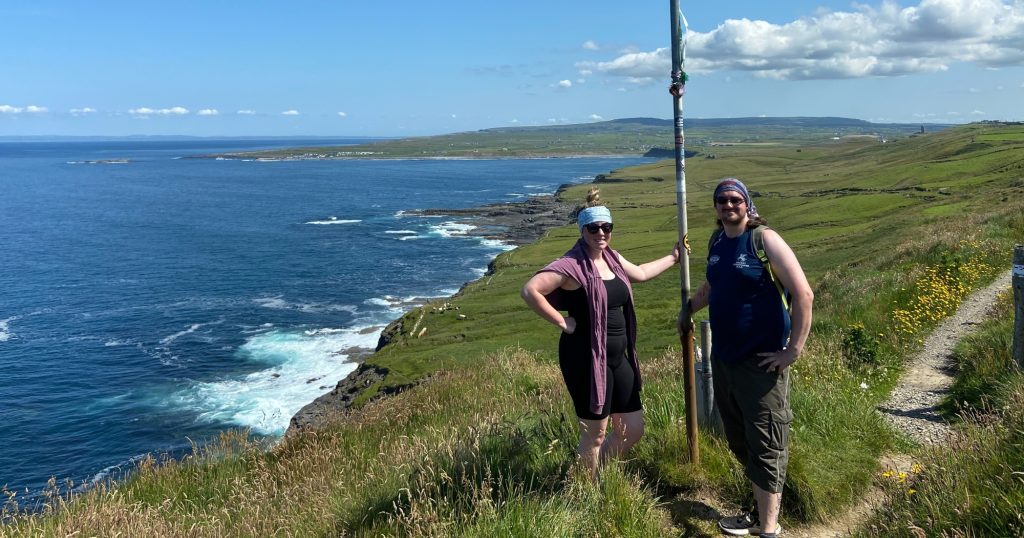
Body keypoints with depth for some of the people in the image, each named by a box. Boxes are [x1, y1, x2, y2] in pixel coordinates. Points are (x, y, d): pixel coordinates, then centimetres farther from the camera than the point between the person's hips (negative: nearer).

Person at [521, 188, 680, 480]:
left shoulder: (611, 257, 9)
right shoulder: (571, 265, -18)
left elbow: (640, 273, 29)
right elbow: (530, 291, -27)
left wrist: (672, 257, 37)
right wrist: (562, 322, -20)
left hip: (618, 357, 8)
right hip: (586, 359, -8)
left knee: (633, 430, 14)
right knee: (595, 434, 5)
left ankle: (592, 472, 37)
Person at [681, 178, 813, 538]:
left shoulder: (765, 240, -12)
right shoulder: (717, 242, 9)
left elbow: (804, 294, -16)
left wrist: (793, 350, -17)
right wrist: (688, 308, 36)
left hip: (760, 362, -7)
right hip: (722, 358, 7)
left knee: (765, 447, -2)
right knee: (739, 442, 15)